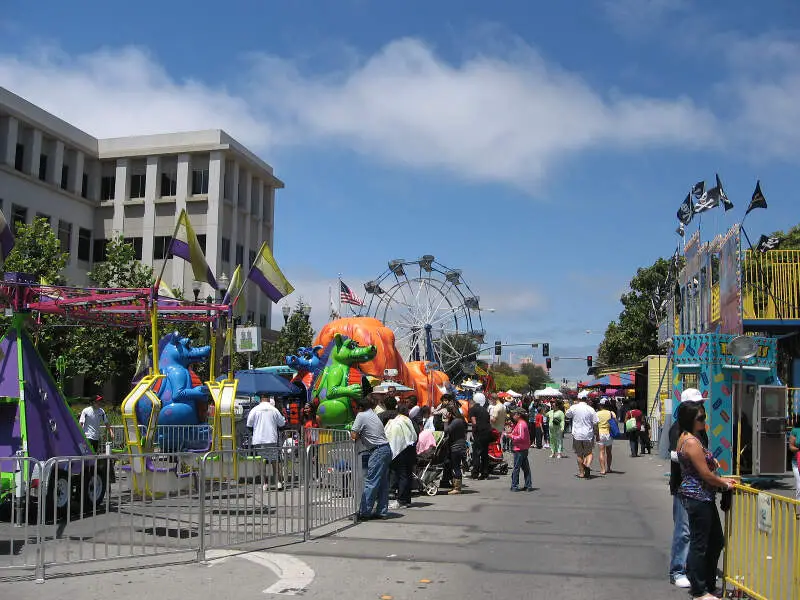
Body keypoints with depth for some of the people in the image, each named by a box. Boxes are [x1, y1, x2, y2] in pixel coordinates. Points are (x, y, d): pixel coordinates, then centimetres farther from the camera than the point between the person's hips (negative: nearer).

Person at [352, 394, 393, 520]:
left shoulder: (361, 416, -6)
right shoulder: (373, 414, 18)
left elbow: (354, 435, -9)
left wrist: (359, 434, 10)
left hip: (377, 451, -9)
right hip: (386, 449, 9)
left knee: (370, 482, -7)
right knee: (383, 483, 9)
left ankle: (364, 512, -6)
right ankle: (382, 512, 12)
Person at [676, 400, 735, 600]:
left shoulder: (688, 438, 12)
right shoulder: (691, 441, -20)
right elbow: (705, 474, -19)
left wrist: (721, 479, 12)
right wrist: (725, 484, -4)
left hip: (704, 498, 11)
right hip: (698, 498, -11)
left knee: (716, 541, 18)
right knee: (699, 544, 0)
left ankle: (708, 584, 30)